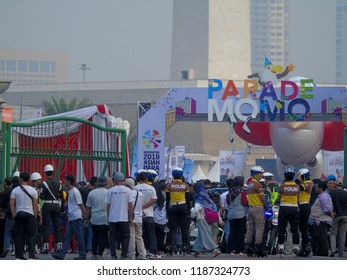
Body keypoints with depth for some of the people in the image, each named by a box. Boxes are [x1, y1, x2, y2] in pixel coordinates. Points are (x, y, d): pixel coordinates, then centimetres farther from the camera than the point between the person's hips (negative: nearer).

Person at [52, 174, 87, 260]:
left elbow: (81, 204, -13)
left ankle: (82, 255, 3)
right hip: (71, 218, 10)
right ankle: (61, 254, 3)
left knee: (79, 236, -3)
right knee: (67, 237, 5)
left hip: (77, 217, -10)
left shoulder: (75, 191, -13)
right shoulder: (70, 191, 16)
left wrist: (84, 215, -13)